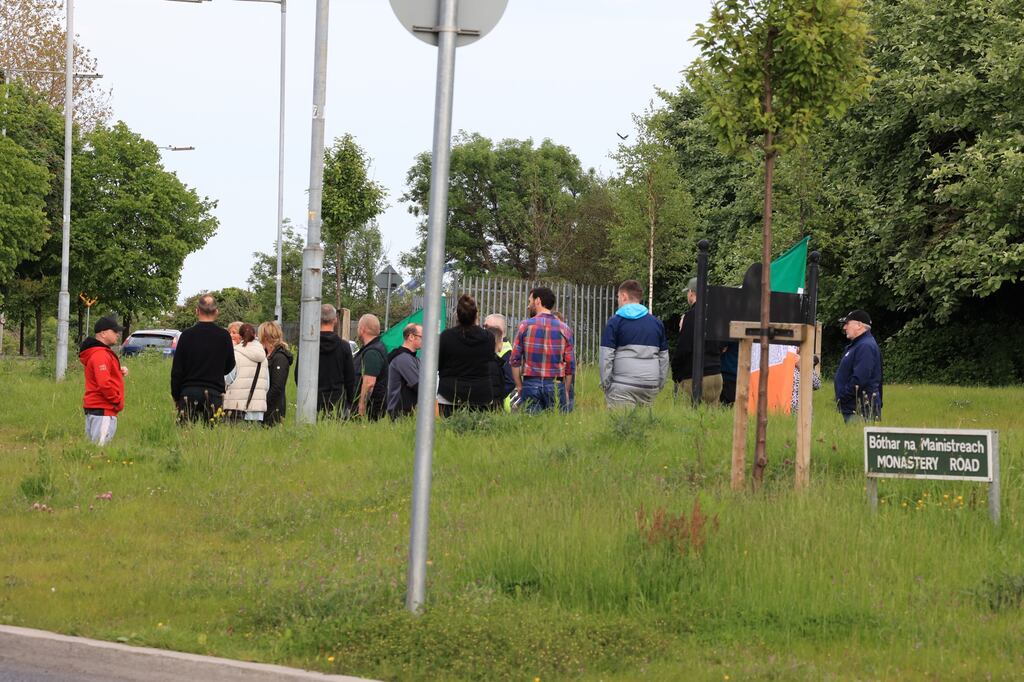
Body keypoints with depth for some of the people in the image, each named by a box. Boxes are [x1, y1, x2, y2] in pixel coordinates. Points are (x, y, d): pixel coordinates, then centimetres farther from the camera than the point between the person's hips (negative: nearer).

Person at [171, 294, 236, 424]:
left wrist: (176, 395, 10)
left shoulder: (187, 335, -3)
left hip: (189, 393, 0)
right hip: (214, 393, 0)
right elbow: (230, 367, 11)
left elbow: (176, 370, 1)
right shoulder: (224, 336, -2)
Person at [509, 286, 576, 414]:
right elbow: (570, 365, 2)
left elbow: (514, 360, -1)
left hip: (530, 384, -1)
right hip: (555, 384, 1)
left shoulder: (525, 325, -1)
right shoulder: (564, 329, 3)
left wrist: (519, 386, 7)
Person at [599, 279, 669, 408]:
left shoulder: (615, 322, -1)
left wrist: (605, 383, 1)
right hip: (650, 386, 5)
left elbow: (606, 356, -5)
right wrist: (660, 383, 21)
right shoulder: (656, 323, 14)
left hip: (623, 387, -5)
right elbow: (664, 357, 16)